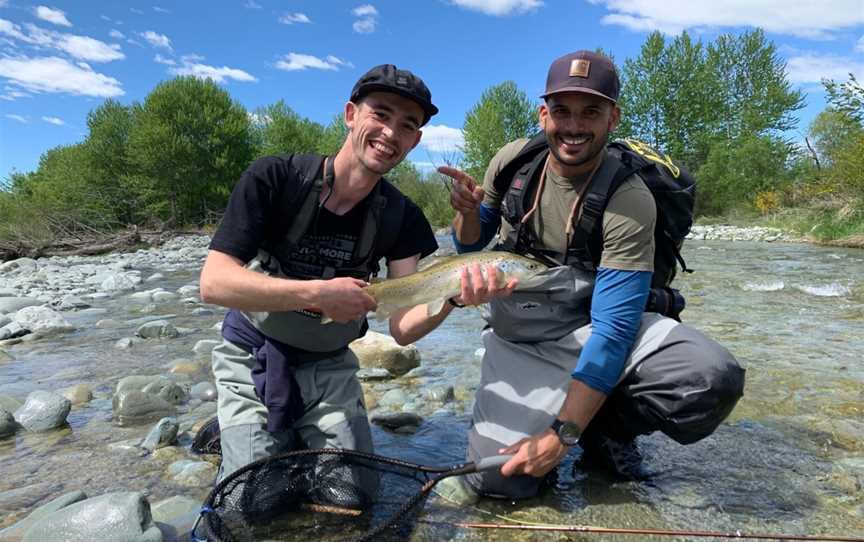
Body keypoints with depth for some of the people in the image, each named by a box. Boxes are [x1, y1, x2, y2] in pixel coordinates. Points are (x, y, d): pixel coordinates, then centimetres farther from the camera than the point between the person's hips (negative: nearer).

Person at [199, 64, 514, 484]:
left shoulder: (401, 217, -9)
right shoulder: (275, 178, -19)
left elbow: (401, 328, -16)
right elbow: (212, 283, -26)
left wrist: (453, 296, -37)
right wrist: (317, 293, -36)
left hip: (328, 367, 3)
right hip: (253, 360, -2)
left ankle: (296, 441, 28)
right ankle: (236, 434, 23)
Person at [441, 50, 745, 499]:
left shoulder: (629, 201, -19)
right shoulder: (514, 160, -6)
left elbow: (613, 328, -23)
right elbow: (470, 245, 8)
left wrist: (561, 435, -26)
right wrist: (468, 212, -17)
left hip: (592, 328, -1)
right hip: (515, 341, 2)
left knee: (713, 378, -29)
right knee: (494, 479, -16)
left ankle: (604, 427, 2)